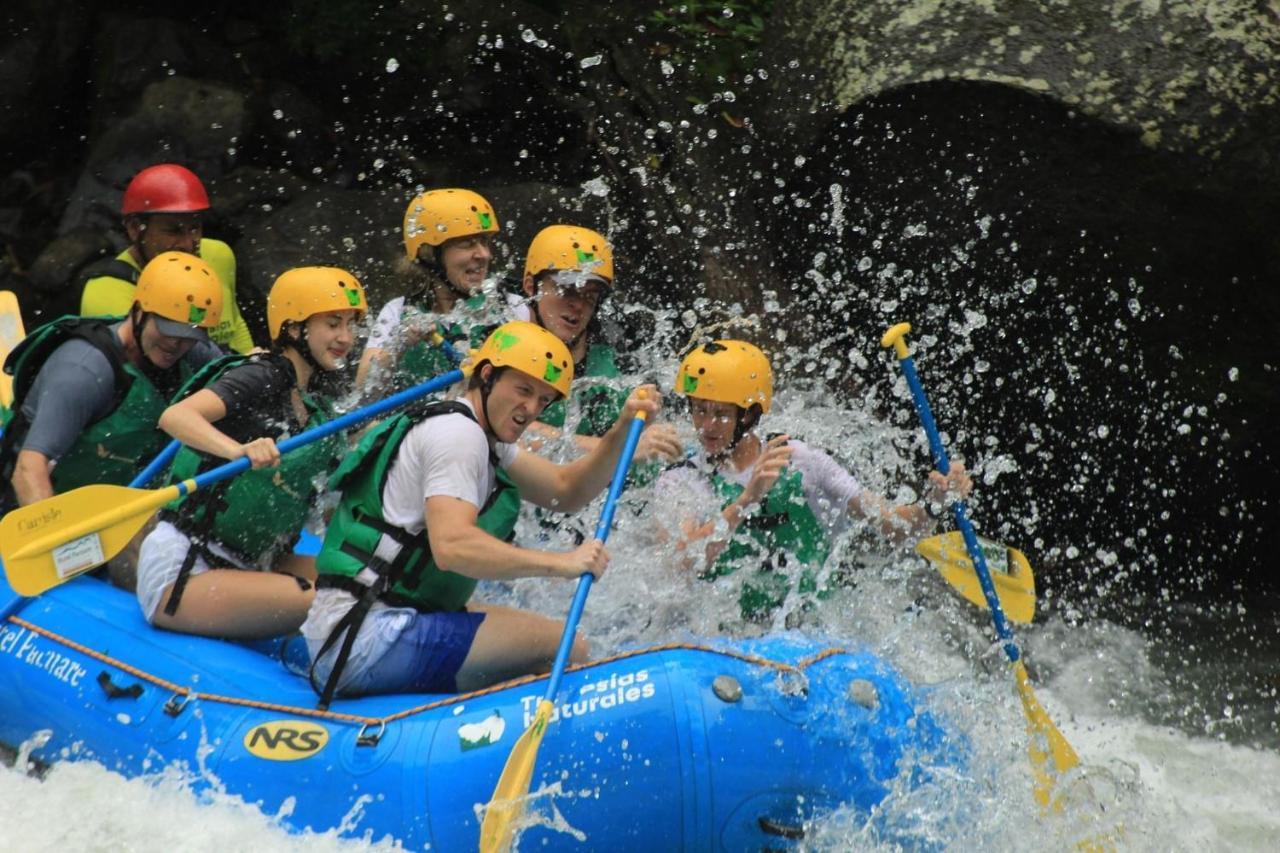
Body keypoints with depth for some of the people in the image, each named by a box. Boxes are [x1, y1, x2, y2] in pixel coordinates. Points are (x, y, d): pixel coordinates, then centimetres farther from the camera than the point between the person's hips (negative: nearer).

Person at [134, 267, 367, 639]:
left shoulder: (319, 413, 17)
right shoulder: (263, 376, -8)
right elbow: (174, 416, -25)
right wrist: (239, 450, -43)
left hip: (242, 567, 9)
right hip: (180, 575, -9)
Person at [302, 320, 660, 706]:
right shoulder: (457, 432, -12)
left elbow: (566, 491, 19)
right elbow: (451, 546, -26)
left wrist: (622, 430, 6)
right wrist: (561, 563, -28)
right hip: (371, 640, -11)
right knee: (566, 647, -13)